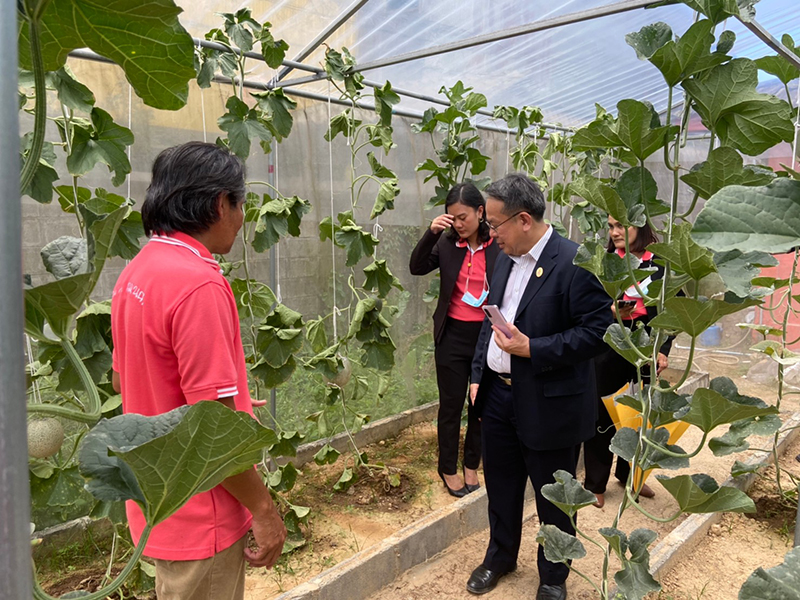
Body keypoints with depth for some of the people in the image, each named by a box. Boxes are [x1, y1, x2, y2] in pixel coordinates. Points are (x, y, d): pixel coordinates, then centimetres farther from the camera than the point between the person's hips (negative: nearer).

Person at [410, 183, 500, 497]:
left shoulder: (500, 245, -7)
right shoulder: (448, 243, -2)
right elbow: (417, 267, -9)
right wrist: (431, 232, -20)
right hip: (453, 335, 0)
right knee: (451, 404, 9)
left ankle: (472, 466, 33)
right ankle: (448, 469, 27)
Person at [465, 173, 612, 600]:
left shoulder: (575, 262, -18)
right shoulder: (506, 259, 6)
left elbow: (598, 331, -20)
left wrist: (531, 348, -24)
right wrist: (478, 374, 10)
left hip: (548, 405, -7)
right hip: (498, 395, 7)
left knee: (552, 499, 13)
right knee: (500, 485, 22)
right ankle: (500, 557, 46)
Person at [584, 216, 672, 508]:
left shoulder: (661, 264, 0)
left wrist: (664, 350, -5)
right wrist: (608, 311, -20)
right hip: (607, 351, -1)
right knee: (602, 416, 4)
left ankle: (629, 474, 35)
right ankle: (595, 483, 19)